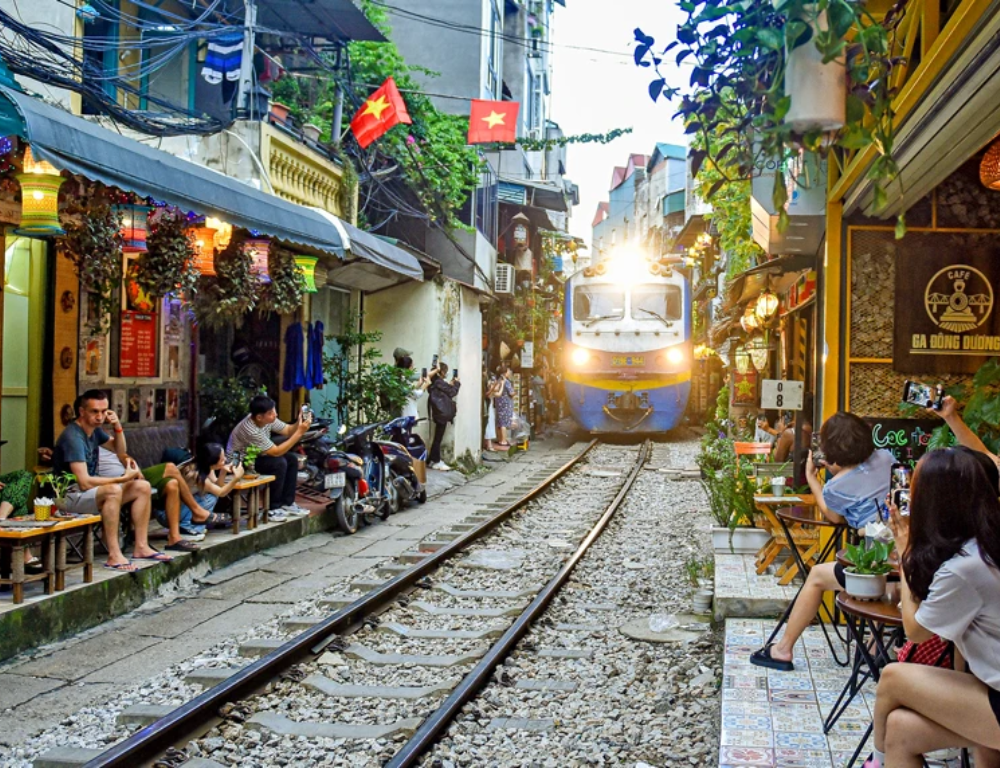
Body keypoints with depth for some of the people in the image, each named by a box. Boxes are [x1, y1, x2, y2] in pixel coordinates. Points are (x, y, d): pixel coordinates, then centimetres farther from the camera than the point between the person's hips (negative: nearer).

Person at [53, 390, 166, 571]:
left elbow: (120, 449, 21)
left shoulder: (94, 429, 6)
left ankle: (141, 546, -3)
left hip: (92, 490, 10)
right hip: (70, 497, -10)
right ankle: (114, 555, -35)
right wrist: (123, 478, -24)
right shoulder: (73, 437, -22)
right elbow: (84, 482, -28)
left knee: (143, 487, 0)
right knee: (113, 490, -37)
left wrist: (117, 426, 2)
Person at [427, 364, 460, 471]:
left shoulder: (435, 381, 11)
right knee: (438, 438, -4)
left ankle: (434, 460, 17)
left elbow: (446, 391, 18)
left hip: (439, 412, 10)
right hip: (441, 413, -10)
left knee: (437, 438, 13)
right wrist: (457, 383, 4)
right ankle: (437, 462, 1)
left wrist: (451, 384, 11)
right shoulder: (439, 382, -18)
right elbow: (452, 392, -10)